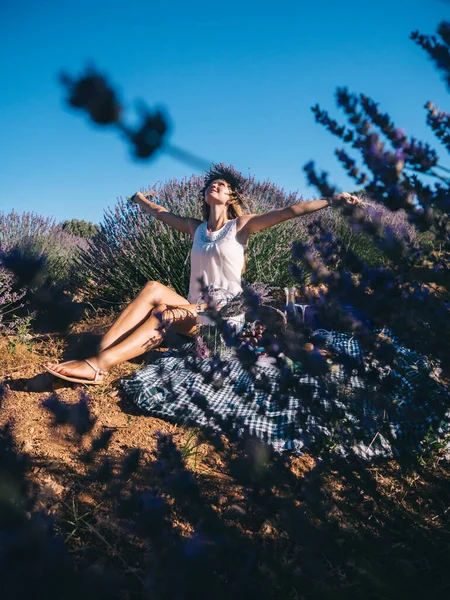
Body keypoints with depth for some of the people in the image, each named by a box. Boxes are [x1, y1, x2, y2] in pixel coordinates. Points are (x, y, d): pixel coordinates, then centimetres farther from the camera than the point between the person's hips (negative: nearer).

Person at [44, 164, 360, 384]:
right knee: (153, 288, -26)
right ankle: (98, 360, -42)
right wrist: (140, 198, 50)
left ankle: (98, 365, -44)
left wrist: (332, 200, -18)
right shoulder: (197, 228, 17)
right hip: (195, 313, 5)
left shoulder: (241, 225, 2)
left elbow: (290, 211, -9)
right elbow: (161, 213, 34)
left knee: (165, 314, -33)